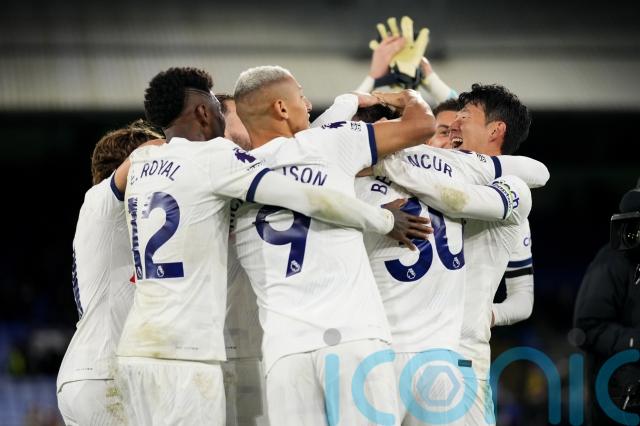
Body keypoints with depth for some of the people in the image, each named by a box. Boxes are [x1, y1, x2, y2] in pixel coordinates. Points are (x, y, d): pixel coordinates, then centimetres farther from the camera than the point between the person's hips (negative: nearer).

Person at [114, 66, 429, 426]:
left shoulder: (142, 163, 14)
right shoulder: (213, 156, -7)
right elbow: (311, 199, -9)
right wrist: (385, 220, 5)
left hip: (137, 346, 8)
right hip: (182, 354, -8)